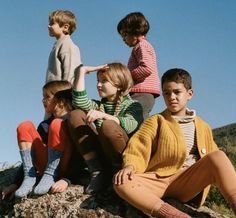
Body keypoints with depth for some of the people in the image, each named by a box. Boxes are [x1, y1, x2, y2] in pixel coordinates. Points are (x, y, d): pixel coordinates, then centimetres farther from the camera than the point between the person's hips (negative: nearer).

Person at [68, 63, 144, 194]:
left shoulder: (133, 106, 4)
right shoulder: (99, 105, 19)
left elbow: (130, 125, -20)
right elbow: (79, 102, -4)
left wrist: (103, 115, -31)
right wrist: (82, 72, -3)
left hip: (125, 158, -5)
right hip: (101, 156, 6)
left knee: (108, 126, -33)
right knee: (76, 115, -6)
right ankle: (97, 172, -13)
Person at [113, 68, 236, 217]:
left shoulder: (202, 127, 18)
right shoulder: (156, 121, 12)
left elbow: (214, 159, 17)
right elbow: (137, 148, -1)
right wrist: (130, 166, -23)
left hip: (189, 181, 1)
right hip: (158, 181, -1)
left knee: (218, 156, -25)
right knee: (122, 182, -31)